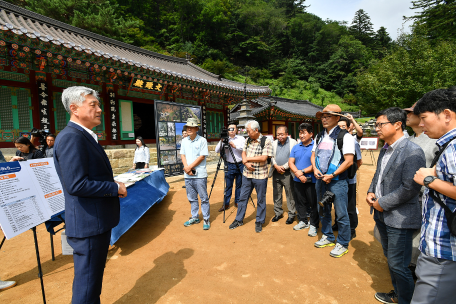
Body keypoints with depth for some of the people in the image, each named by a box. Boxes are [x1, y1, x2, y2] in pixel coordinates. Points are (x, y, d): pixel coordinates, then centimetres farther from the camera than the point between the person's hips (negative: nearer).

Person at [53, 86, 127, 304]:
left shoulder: (86, 136, 12)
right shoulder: (71, 137, -20)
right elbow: (76, 184, -27)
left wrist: (113, 187, 6)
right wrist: (115, 188, -16)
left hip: (97, 221, 10)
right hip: (88, 223, -10)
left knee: (94, 278, 24)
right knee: (87, 284, 7)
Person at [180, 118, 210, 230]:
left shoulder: (202, 140, -6)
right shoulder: (184, 141, 12)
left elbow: (202, 157, -11)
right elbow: (183, 155, 11)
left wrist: (189, 167, -12)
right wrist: (186, 167, -6)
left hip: (200, 174, -5)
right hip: (187, 175, 6)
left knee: (204, 198, 1)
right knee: (192, 198, 15)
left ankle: (206, 219, 12)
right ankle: (195, 218, 28)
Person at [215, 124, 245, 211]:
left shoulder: (241, 138, 5)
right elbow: (217, 151, -2)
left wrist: (235, 146, -16)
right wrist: (221, 142, -14)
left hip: (240, 165, 0)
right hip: (229, 165, 0)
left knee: (239, 185, 10)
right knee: (228, 185, 4)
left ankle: (237, 201, 26)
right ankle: (226, 204, 14)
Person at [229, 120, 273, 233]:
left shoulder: (266, 141, -12)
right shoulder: (248, 140, 7)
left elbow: (263, 158, -20)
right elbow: (243, 153, 10)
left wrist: (248, 159, -12)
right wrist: (246, 163, -10)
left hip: (260, 176, -5)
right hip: (247, 174, 5)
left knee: (261, 200, 8)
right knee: (243, 197, 13)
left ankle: (259, 222, 25)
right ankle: (239, 220, 27)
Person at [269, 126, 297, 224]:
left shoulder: (293, 142, -3)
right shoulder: (274, 143, 10)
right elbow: (271, 156, 8)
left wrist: (284, 167, -12)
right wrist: (276, 166, -8)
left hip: (288, 173, -4)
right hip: (276, 172, 4)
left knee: (290, 195, 2)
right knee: (276, 194, 11)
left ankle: (291, 214, 15)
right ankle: (278, 213, 25)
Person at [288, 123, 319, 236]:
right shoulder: (296, 147, 10)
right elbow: (291, 162, 3)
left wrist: (302, 171, -16)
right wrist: (298, 174, -11)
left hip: (312, 181, -5)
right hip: (298, 180, 5)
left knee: (313, 204, 5)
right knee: (300, 202, 15)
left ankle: (313, 225, 19)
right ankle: (302, 221, 32)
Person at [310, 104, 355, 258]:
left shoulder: (345, 136, -9)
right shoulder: (320, 136, 11)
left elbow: (349, 161, -14)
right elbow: (313, 155, 17)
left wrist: (332, 175, -17)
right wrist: (315, 169, -2)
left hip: (337, 181, -6)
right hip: (320, 180, 7)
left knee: (341, 214, 3)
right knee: (324, 210, 17)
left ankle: (342, 244, 20)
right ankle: (328, 237, 35)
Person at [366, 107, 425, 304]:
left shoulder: (412, 152, -18)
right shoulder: (385, 150, 9)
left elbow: (410, 188, -23)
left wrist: (383, 203, -17)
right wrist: (371, 192, 2)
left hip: (399, 218, -8)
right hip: (382, 214, 8)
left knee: (398, 265, 2)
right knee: (391, 259, 23)